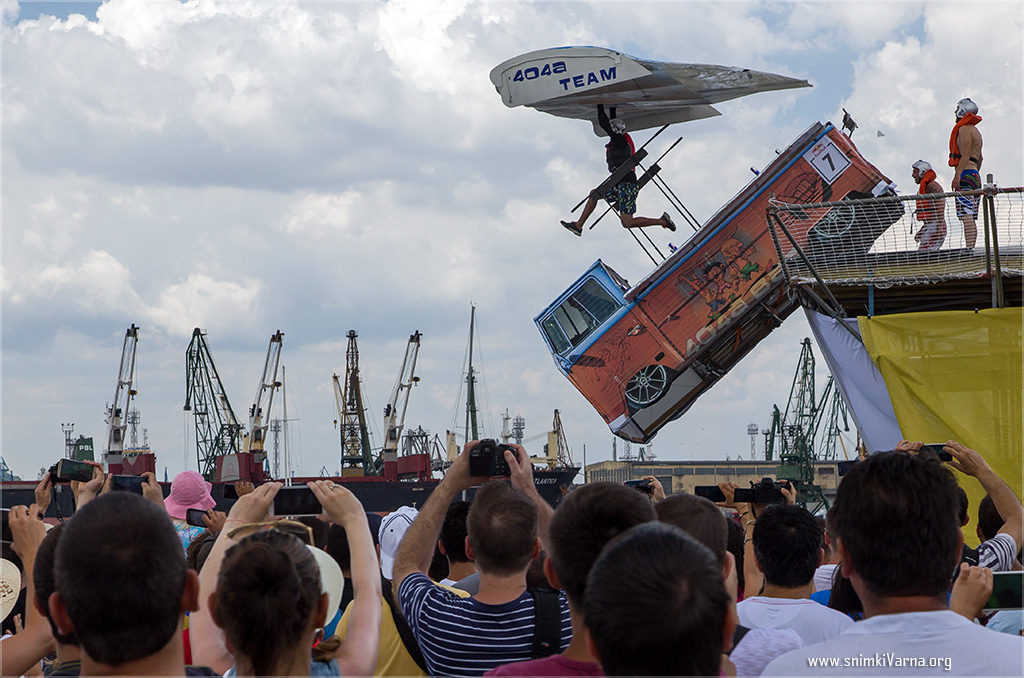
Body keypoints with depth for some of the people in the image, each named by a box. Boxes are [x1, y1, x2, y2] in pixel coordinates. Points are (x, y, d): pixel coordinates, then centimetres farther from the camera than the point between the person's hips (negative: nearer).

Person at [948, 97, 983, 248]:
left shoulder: (964, 129, -5)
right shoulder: (975, 131, 25)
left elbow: (966, 154, -17)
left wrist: (958, 175, -24)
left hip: (965, 174, -10)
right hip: (975, 174, 10)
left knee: (967, 216, -18)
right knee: (971, 218, 7)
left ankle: (969, 249, -27)